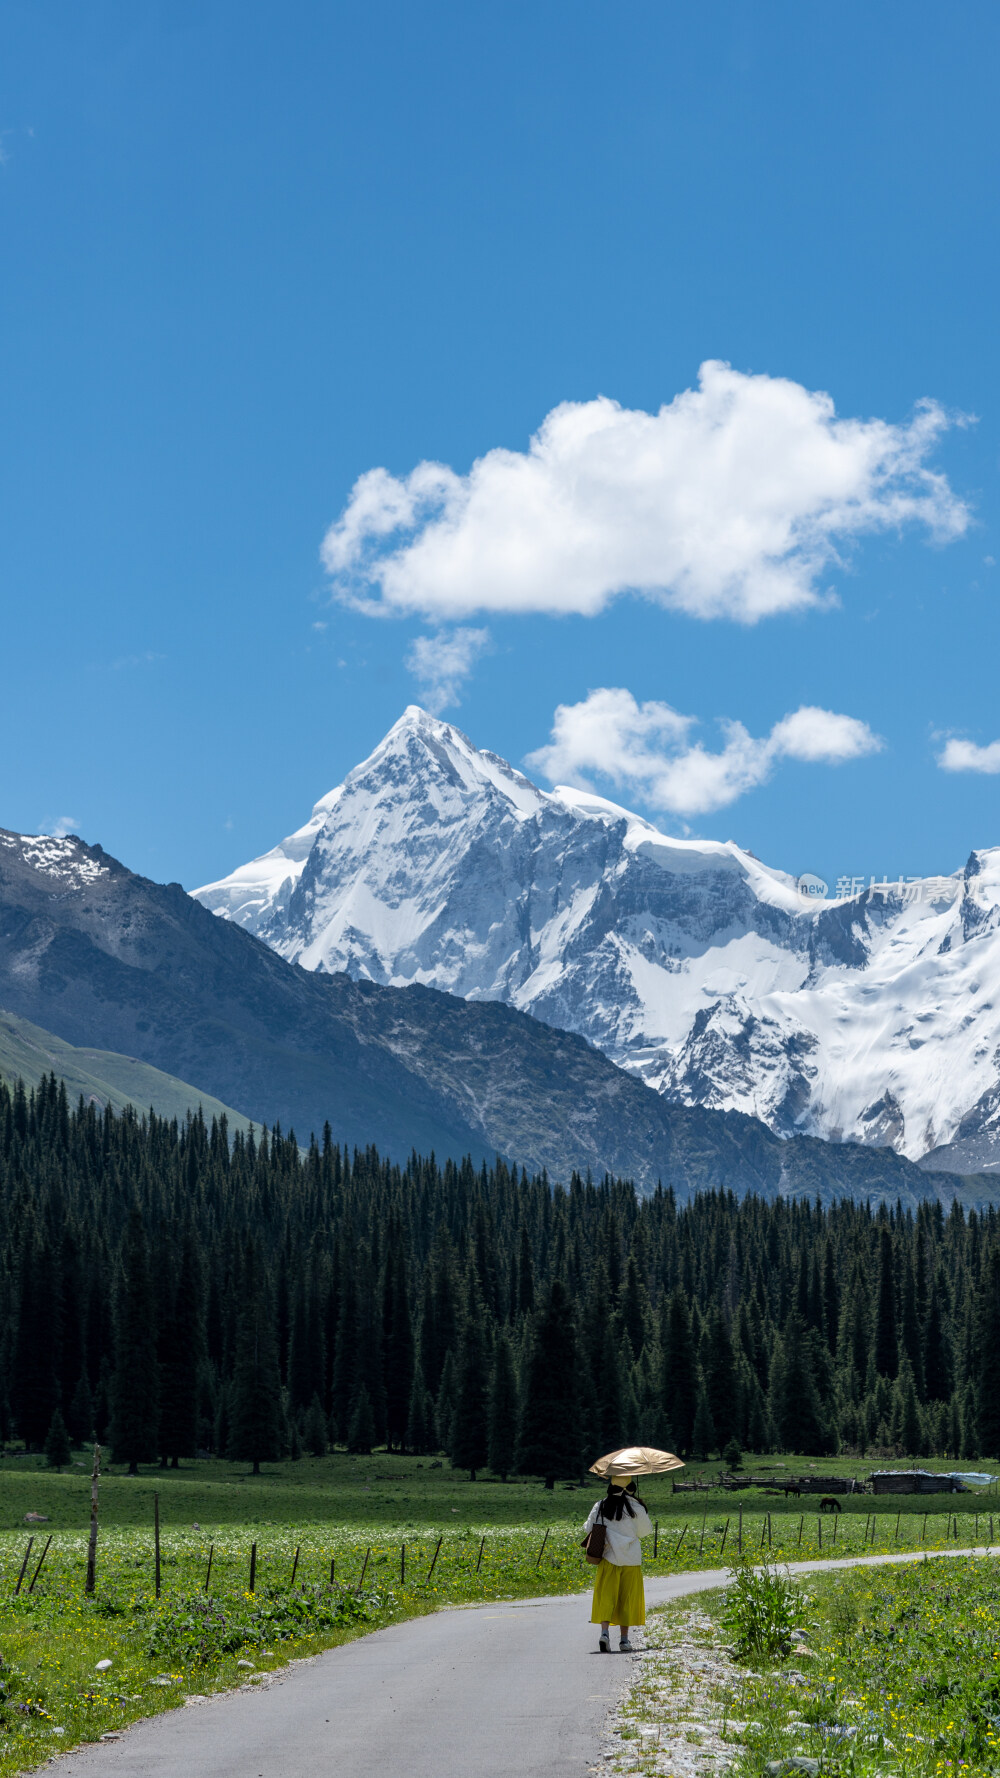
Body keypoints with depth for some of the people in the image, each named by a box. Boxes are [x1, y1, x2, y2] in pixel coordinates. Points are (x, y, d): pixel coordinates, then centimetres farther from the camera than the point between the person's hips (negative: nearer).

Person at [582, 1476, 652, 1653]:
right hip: (630, 1558, -1)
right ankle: (624, 1638, 11)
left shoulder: (600, 1506, 1)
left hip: (608, 1558, 1)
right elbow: (645, 1531, 3)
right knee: (627, 1597, 8)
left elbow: (588, 1529, 7)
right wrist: (645, 1516, 20)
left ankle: (605, 1632, -18)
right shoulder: (635, 1508, -6)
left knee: (606, 1596, 2)